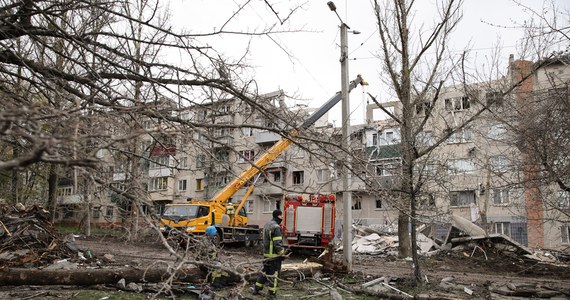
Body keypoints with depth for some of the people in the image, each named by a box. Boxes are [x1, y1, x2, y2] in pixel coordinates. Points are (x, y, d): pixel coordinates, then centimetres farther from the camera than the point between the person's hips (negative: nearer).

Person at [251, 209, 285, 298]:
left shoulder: (267, 225, 10)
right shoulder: (276, 227, -20)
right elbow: (277, 243, -23)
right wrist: (282, 253, -11)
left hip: (266, 253, 9)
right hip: (274, 254, -9)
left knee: (265, 271, 19)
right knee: (274, 273, 3)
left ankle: (256, 289, 23)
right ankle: (272, 293, 10)